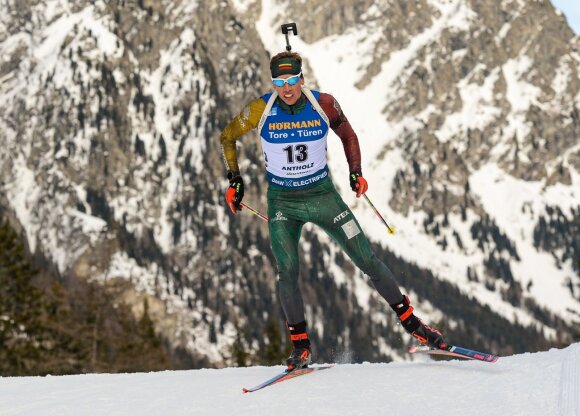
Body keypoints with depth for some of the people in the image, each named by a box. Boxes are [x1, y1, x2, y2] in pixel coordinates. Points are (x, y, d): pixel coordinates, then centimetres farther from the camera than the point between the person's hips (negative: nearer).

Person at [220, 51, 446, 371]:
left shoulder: (323, 104, -11)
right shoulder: (260, 111, -13)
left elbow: (346, 133, 10)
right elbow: (227, 138, 4)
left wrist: (356, 172, 1)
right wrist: (234, 181, 0)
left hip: (322, 194, 1)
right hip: (282, 202, -1)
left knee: (367, 260, -2)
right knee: (287, 270, -15)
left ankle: (410, 322, 9)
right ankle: (300, 347, -2)